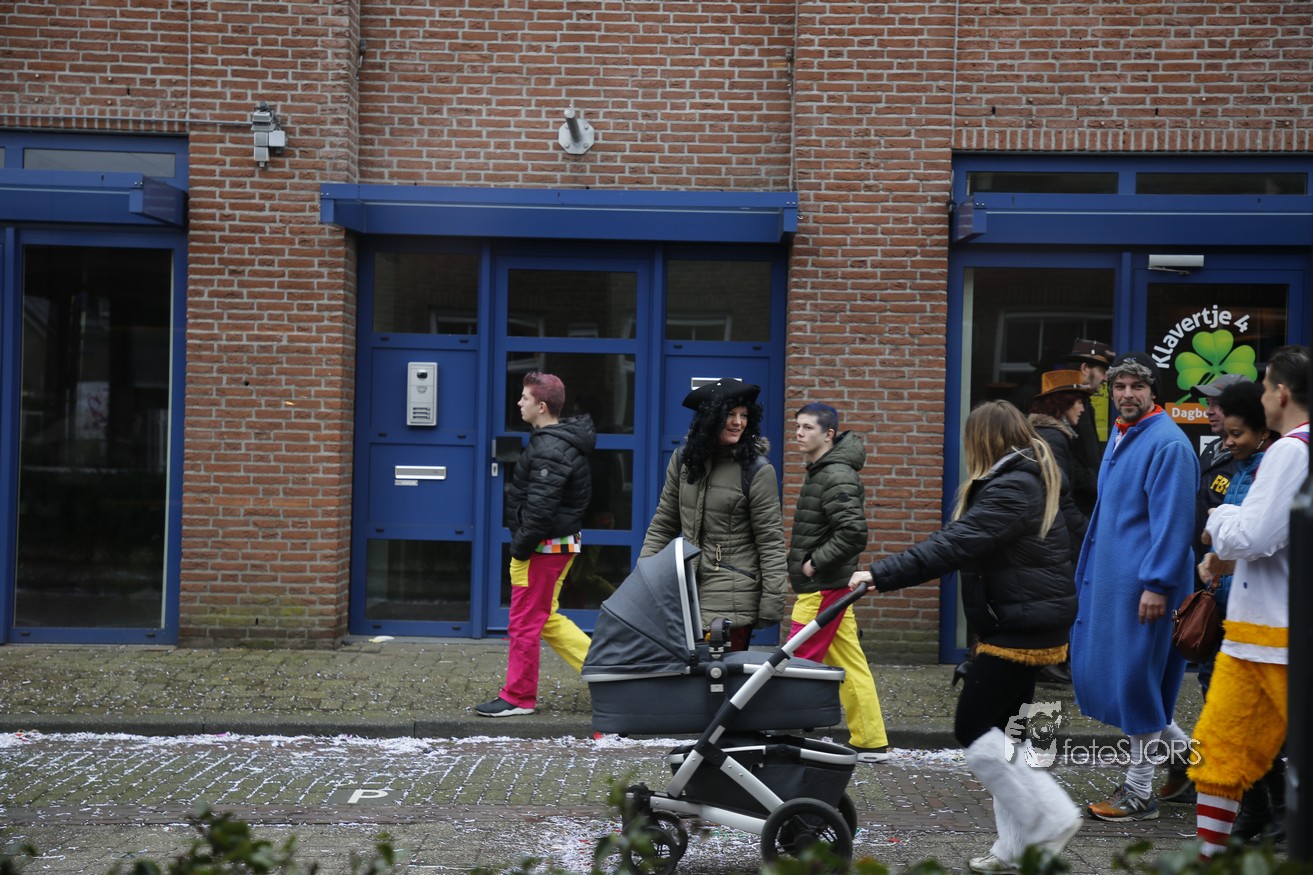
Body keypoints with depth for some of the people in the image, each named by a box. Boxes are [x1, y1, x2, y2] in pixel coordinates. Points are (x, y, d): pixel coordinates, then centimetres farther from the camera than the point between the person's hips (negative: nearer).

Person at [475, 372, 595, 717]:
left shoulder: (549, 451, -21)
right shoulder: (560, 440, 13)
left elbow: (540, 508, -25)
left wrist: (520, 547, -16)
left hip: (542, 548, -11)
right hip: (559, 544, 11)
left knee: (525, 623, 0)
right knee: (547, 619, 17)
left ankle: (518, 697, 9)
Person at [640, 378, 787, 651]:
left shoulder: (756, 470, -6)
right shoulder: (684, 460, 8)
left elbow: (771, 543, -6)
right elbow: (662, 525, 14)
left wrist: (771, 603, -10)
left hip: (733, 601, -5)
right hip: (687, 590, 5)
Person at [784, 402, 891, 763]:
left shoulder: (837, 477, -15)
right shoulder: (819, 472, 16)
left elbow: (853, 532, -24)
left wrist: (815, 563, -17)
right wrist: (803, 561, 12)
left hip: (822, 586, -10)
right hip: (823, 585, 10)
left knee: (796, 662, -6)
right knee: (849, 664, 11)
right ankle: (870, 742, 16)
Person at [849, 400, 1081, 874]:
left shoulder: (1012, 490, -18)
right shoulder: (1028, 480, 15)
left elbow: (953, 545, -27)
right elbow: (962, 539, 15)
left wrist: (882, 574, -29)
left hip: (1019, 627, -10)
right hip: (1026, 622, 10)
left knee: (973, 728, -6)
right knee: (1002, 731, 12)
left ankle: (1049, 819, -1)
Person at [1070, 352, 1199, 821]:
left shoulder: (1167, 443, -14)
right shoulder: (1119, 438, 15)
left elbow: (1173, 519, -19)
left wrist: (1157, 584, -23)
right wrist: (1089, 571, 20)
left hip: (1143, 584, -9)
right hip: (1107, 578, 10)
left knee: (1134, 678, -3)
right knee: (1095, 672, 13)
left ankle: (1140, 792, 10)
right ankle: (1181, 749, 30)